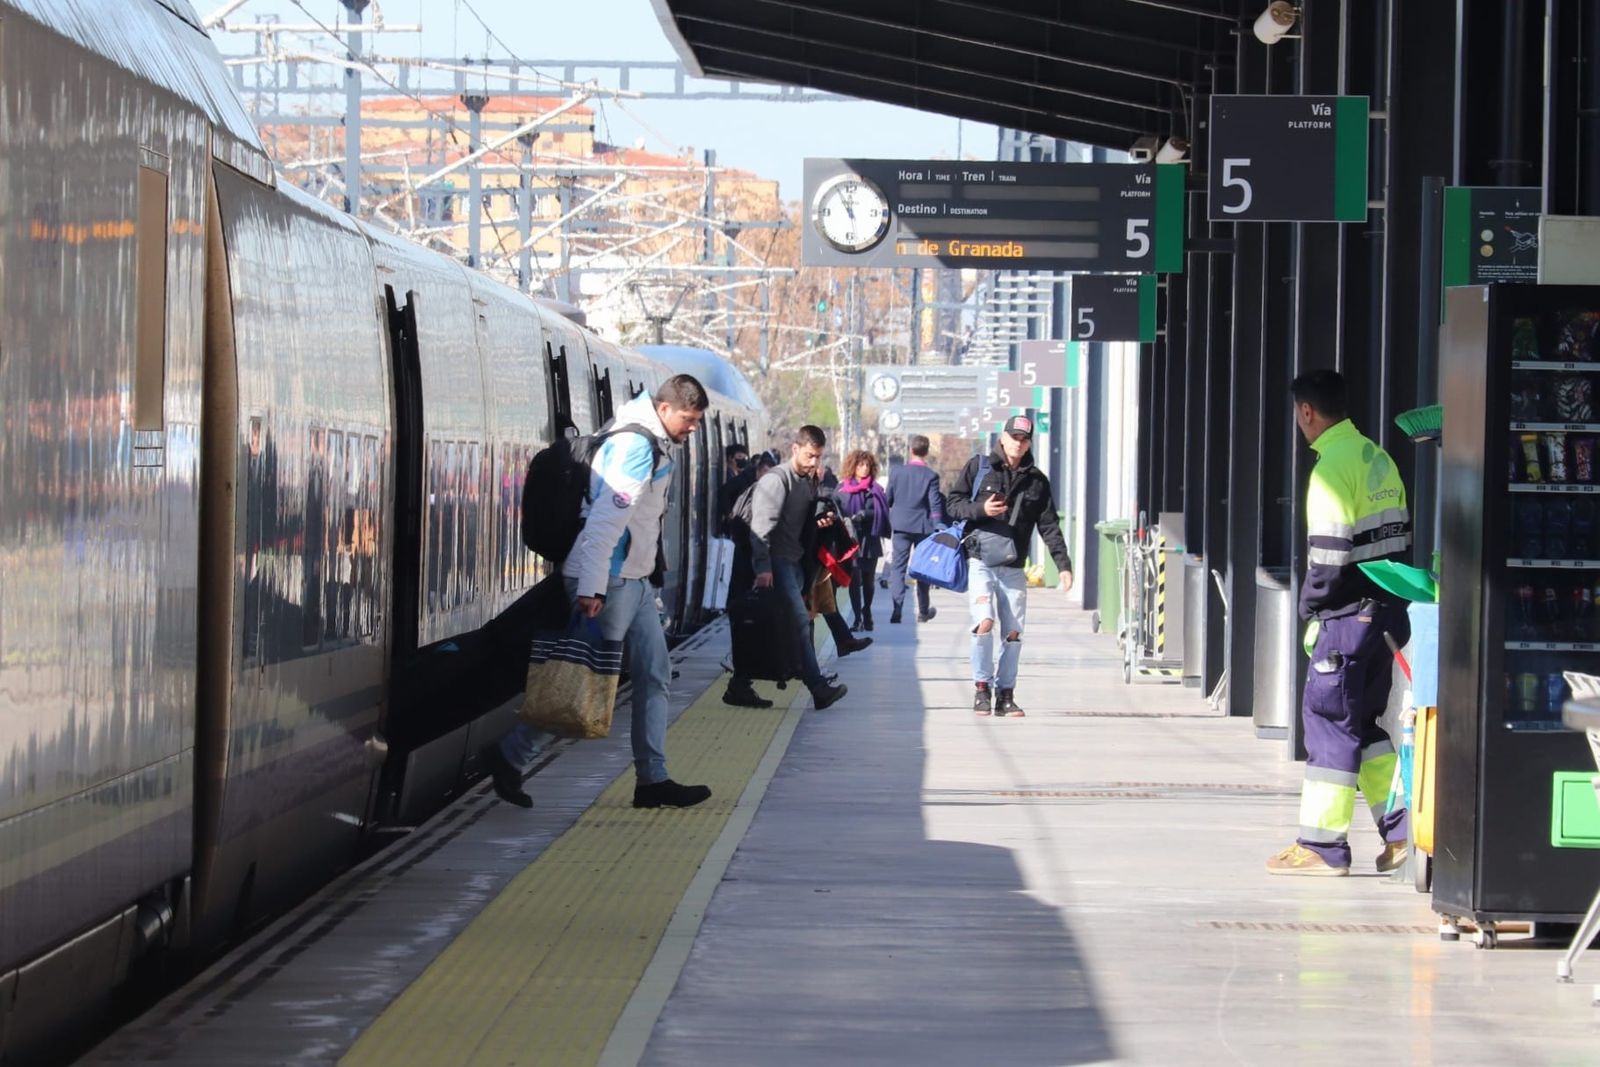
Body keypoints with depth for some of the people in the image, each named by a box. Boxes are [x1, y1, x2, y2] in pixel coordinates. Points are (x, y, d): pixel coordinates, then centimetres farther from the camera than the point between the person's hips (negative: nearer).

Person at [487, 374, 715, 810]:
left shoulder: (653, 444, 12)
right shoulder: (635, 445, -19)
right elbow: (606, 518, -27)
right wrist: (591, 589, -32)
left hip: (635, 578, 10)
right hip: (610, 580, -10)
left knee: (654, 674, 9)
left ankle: (652, 779, 11)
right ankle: (510, 757, 5)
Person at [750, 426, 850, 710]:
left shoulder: (809, 481, 15)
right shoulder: (777, 479, -12)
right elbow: (762, 525, -19)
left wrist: (820, 521, 2)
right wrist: (763, 567, -27)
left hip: (795, 560, 9)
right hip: (777, 561, -9)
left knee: (798, 622, 7)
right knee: (800, 621, -13)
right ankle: (818, 688, -17)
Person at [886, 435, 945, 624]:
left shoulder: (896, 471, -3)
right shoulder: (931, 475, -8)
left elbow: (888, 499, 2)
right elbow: (935, 504, -10)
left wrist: (887, 522, 18)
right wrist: (938, 528, -6)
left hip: (901, 525, 0)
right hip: (923, 526, 0)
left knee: (898, 567, 0)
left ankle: (896, 610, -14)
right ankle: (923, 611, 23)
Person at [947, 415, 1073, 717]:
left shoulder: (1037, 480, 8)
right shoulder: (978, 467, 3)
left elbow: (1049, 526, 7)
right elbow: (954, 503, 5)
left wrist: (1064, 564, -2)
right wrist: (980, 509, -15)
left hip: (1013, 568, 3)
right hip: (980, 562, -3)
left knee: (1013, 632, 2)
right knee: (984, 622, -18)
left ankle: (1005, 693, 14)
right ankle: (982, 687, -2)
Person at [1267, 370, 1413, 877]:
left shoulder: (1333, 467, -14)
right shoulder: (1377, 458, 13)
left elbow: (1329, 552, -18)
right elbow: (1399, 536, 16)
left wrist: (1312, 611, -7)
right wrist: (1389, 600, 18)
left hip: (1350, 612, -9)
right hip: (1389, 610, 9)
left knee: (1329, 717, -3)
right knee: (1366, 721, 16)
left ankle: (1323, 846, -2)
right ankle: (1400, 832, 14)